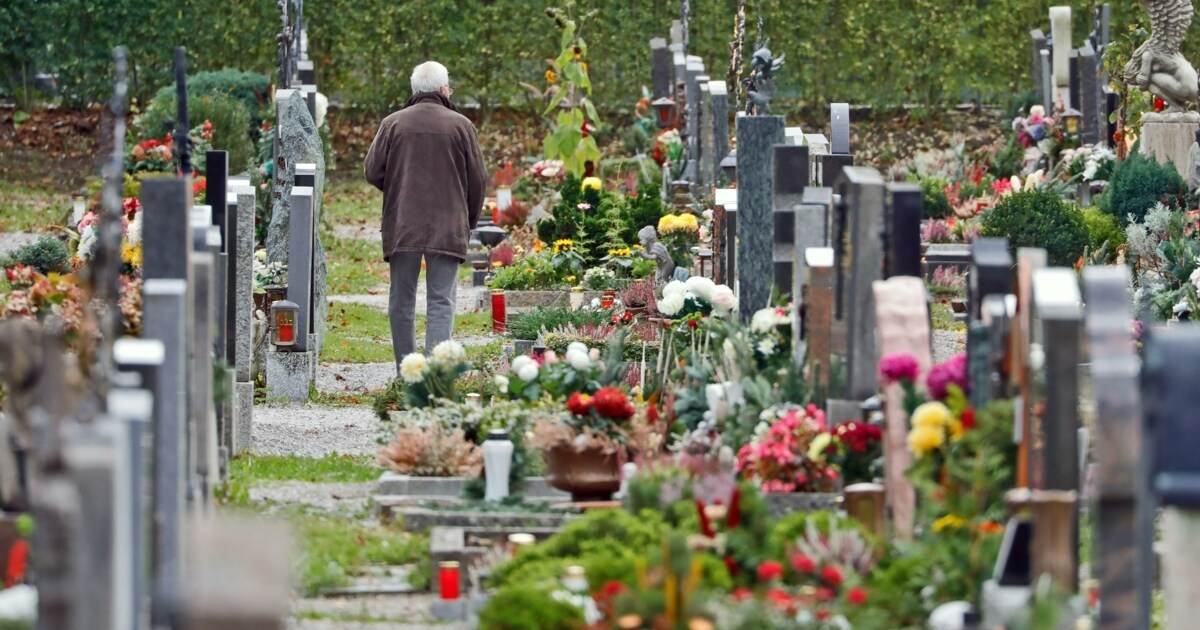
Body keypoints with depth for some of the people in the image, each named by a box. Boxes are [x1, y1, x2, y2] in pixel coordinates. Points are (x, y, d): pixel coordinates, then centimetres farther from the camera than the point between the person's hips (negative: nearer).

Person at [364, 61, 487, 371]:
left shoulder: (393, 124, 1)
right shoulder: (460, 125, -1)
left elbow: (372, 172, 2)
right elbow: (478, 179, 4)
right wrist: (469, 220, 18)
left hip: (401, 228, 2)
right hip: (447, 228, -1)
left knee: (401, 301, 11)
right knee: (441, 301, -2)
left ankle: (405, 370, 14)